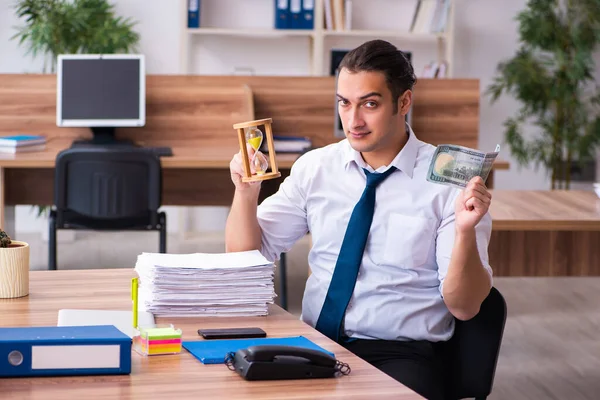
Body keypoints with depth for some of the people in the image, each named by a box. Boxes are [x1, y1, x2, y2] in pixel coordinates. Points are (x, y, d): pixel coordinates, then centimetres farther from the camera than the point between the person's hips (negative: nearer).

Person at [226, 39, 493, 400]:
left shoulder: (448, 182, -5)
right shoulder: (315, 167, 7)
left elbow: (464, 308, -7)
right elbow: (244, 255, 7)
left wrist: (466, 232, -25)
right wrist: (246, 191, -10)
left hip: (400, 355, -3)